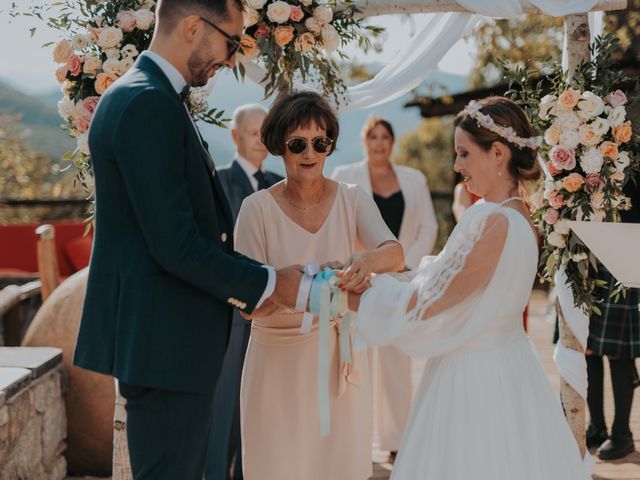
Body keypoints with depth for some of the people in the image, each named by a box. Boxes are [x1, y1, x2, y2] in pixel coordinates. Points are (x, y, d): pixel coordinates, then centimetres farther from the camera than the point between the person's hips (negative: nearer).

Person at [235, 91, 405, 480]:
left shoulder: (353, 200, -2)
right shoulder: (258, 208, -7)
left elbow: (395, 254, -19)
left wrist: (369, 260, -42)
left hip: (341, 357, 2)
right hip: (280, 359, -1)